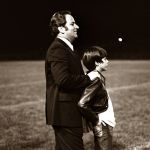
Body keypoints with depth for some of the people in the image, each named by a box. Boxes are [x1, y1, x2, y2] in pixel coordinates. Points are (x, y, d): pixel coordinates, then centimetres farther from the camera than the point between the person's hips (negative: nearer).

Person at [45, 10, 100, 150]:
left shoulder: (65, 47, 18)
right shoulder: (57, 49, -16)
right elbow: (63, 80, -26)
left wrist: (86, 77, 8)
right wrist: (88, 77, -16)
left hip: (66, 112, 11)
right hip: (65, 113, -11)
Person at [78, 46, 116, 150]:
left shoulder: (98, 78, 7)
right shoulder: (96, 80, -21)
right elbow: (82, 104, -29)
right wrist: (95, 120, -19)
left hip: (105, 123, 9)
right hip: (102, 126, -9)